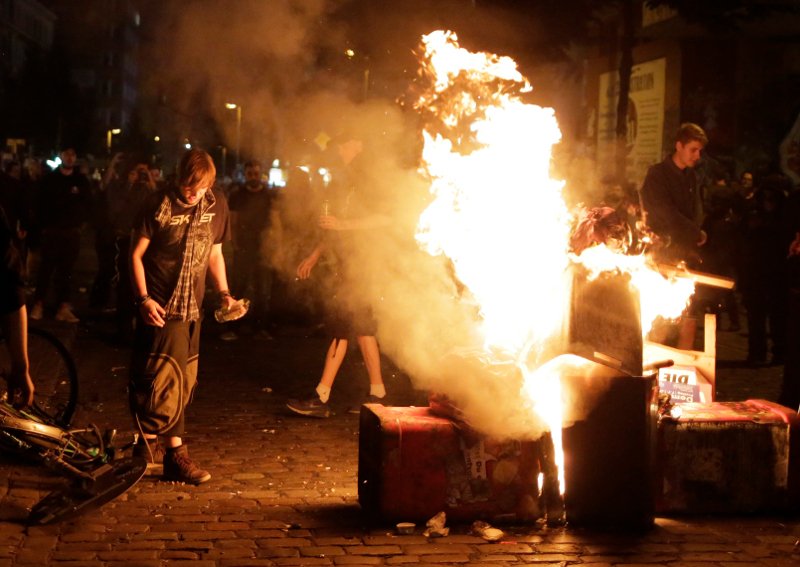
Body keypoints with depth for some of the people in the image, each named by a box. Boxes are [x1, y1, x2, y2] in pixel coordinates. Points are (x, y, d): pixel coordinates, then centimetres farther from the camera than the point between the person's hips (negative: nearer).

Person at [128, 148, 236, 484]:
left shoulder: (216, 207, 6)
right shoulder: (158, 206, -8)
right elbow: (136, 254, -4)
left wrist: (223, 292, 3)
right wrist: (144, 299, -13)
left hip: (192, 308, 6)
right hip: (160, 306, -6)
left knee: (183, 382, 7)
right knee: (166, 380, -9)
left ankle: (150, 444, 20)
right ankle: (175, 454, -4)